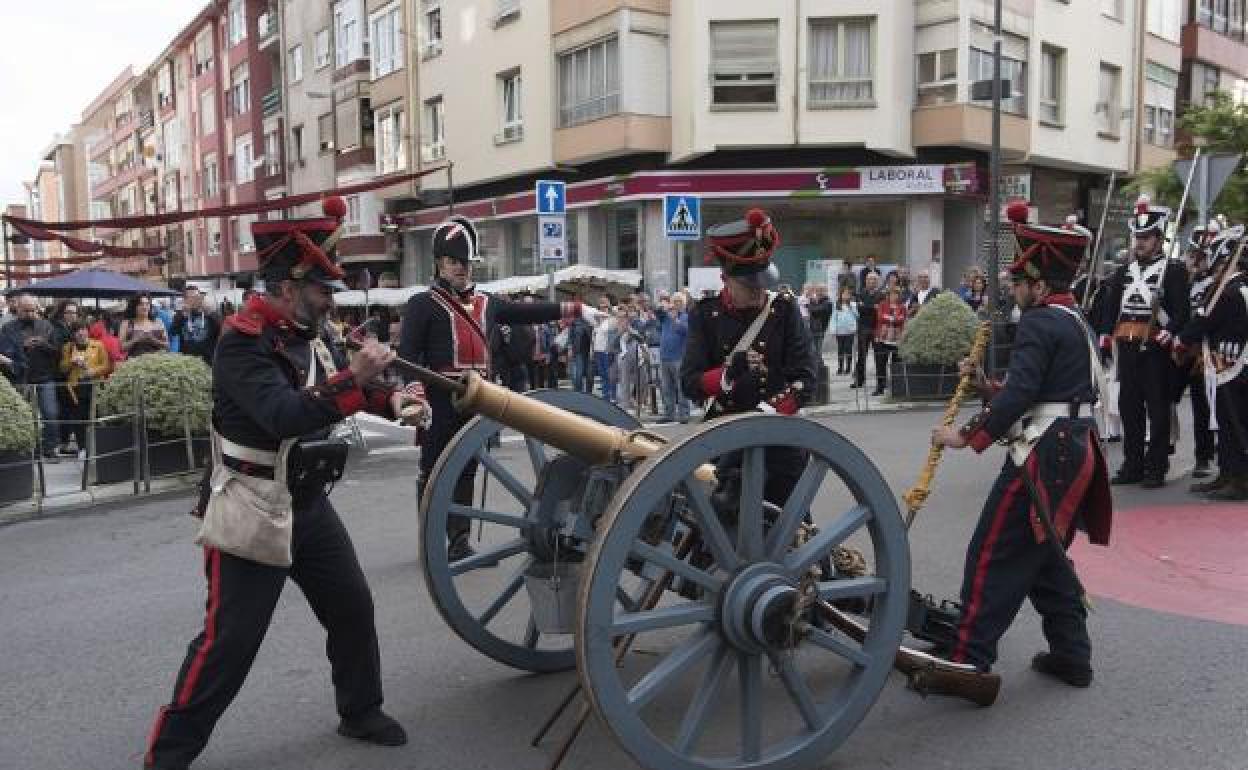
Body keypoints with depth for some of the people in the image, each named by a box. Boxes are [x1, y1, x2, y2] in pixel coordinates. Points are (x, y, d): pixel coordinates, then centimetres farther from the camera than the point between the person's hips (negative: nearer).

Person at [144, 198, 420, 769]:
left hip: (309, 505, 8)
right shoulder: (241, 343, -20)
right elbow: (284, 416, -35)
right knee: (230, 638, -3)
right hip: (251, 515, -8)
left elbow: (327, 398, 17)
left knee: (353, 607, 15)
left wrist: (389, 399, 0)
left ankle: (361, 713, 34)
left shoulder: (306, 337, 6)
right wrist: (354, 377, -37)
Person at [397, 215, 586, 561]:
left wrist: (575, 309, 6)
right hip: (440, 404, -6)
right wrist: (418, 397, -27)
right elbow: (407, 355, -12)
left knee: (466, 471, 11)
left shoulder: (486, 303, 16)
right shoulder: (423, 304, -3)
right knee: (433, 472, 4)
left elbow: (528, 312, 13)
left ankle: (459, 541, 20)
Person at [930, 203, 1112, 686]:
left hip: (1042, 458, -10)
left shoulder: (1039, 321, -13)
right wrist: (985, 386, 8)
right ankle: (1071, 657, 26)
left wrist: (966, 436, -20)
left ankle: (968, 663, -1)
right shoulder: (1075, 322, 18)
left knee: (993, 557, -5)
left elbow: (1020, 393, -24)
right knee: (1046, 558, 20)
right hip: (1073, 452, 10)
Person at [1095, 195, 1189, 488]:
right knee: (1129, 406, 9)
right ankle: (1133, 464, 18)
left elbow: (1182, 309, -9)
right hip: (1127, 349, 5)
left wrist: (1169, 332, -24)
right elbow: (1111, 306, 13)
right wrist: (1105, 333, 1)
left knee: (1157, 408, 0)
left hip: (1156, 350, -5)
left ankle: (1156, 467, 7)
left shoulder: (1174, 270, 1)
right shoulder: (1124, 272, 17)